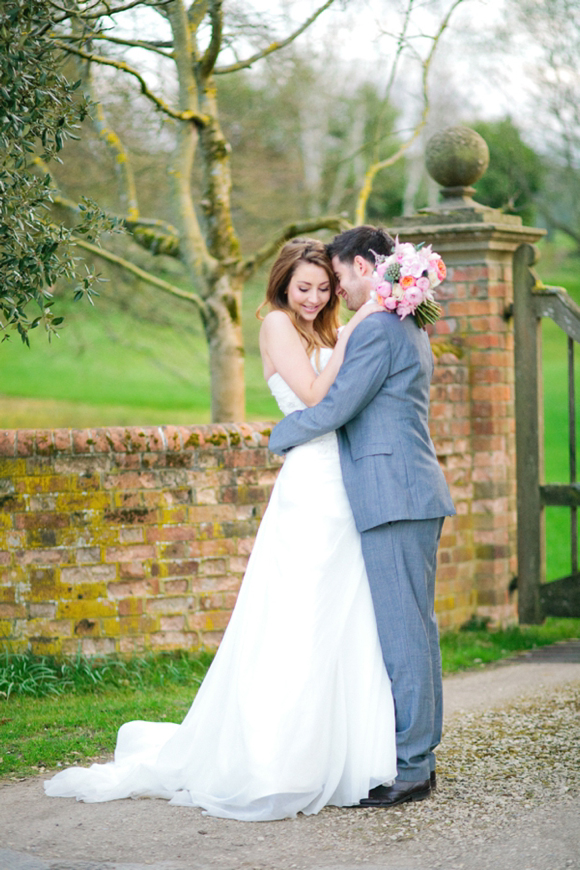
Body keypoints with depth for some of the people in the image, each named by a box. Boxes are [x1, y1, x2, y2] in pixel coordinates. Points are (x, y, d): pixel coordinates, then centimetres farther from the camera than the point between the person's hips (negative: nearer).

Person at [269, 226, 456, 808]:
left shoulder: (377, 329, -12)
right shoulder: (409, 328, 20)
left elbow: (333, 408, -14)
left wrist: (280, 437, 3)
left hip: (393, 497, -10)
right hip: (415, 494, 10)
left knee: (401, 630, -7)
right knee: (414, 627, 12)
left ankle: (409, 769, -3)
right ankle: (419, 756, 18)